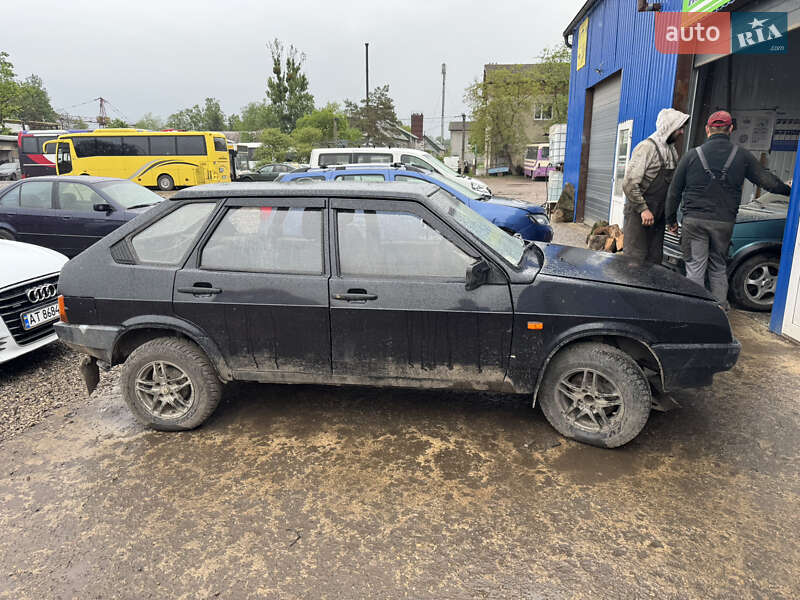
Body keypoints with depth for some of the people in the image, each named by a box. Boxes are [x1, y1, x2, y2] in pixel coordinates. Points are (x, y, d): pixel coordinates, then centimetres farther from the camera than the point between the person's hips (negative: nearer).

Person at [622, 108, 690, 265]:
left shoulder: (672, 151, 14)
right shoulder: (647, 147, -11)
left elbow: (673, 184, 20)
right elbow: (629, 183, -18)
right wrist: (643, 209, -20)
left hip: (658, 216, 8)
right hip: (639, 215, -8)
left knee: (654, 261, 10)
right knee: (636, 261, -7)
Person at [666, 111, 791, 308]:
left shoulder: (692, 155, 1)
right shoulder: (742, 156, 4)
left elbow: (674, 192, 4)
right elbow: (768, 181, 11)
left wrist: (671, 219, 13)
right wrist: (789, 190, 30)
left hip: (695, 221, -2)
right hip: (724, 223, 2)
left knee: (695, 269, 1)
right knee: (719, 269, 14)